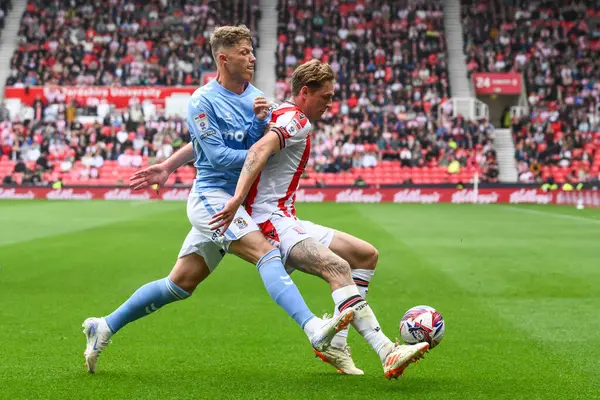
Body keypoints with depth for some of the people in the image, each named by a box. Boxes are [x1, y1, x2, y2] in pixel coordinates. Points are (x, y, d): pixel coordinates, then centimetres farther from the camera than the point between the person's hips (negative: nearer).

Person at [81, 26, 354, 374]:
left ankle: (105, 327, 23)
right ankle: (314, 329, -42)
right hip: (212, 197, -8)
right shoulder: (203, 101, -9)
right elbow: (218, 156, -14)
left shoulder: (257, 98, 11)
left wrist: (263, 122, -12)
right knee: (266, 252, -27)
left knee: (181, 283, 11)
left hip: (237, 203, 8)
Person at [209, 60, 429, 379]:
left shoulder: (279, 116, 22)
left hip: (286, 221, 10)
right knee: (338, 266, -30)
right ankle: (387, 353, -42)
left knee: (365, 254, 10)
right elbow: (258, 152, -28)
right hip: (271, 221, -10)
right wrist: (237, 201, -38)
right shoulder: (296, 120, -8)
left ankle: (334, 344, 7)